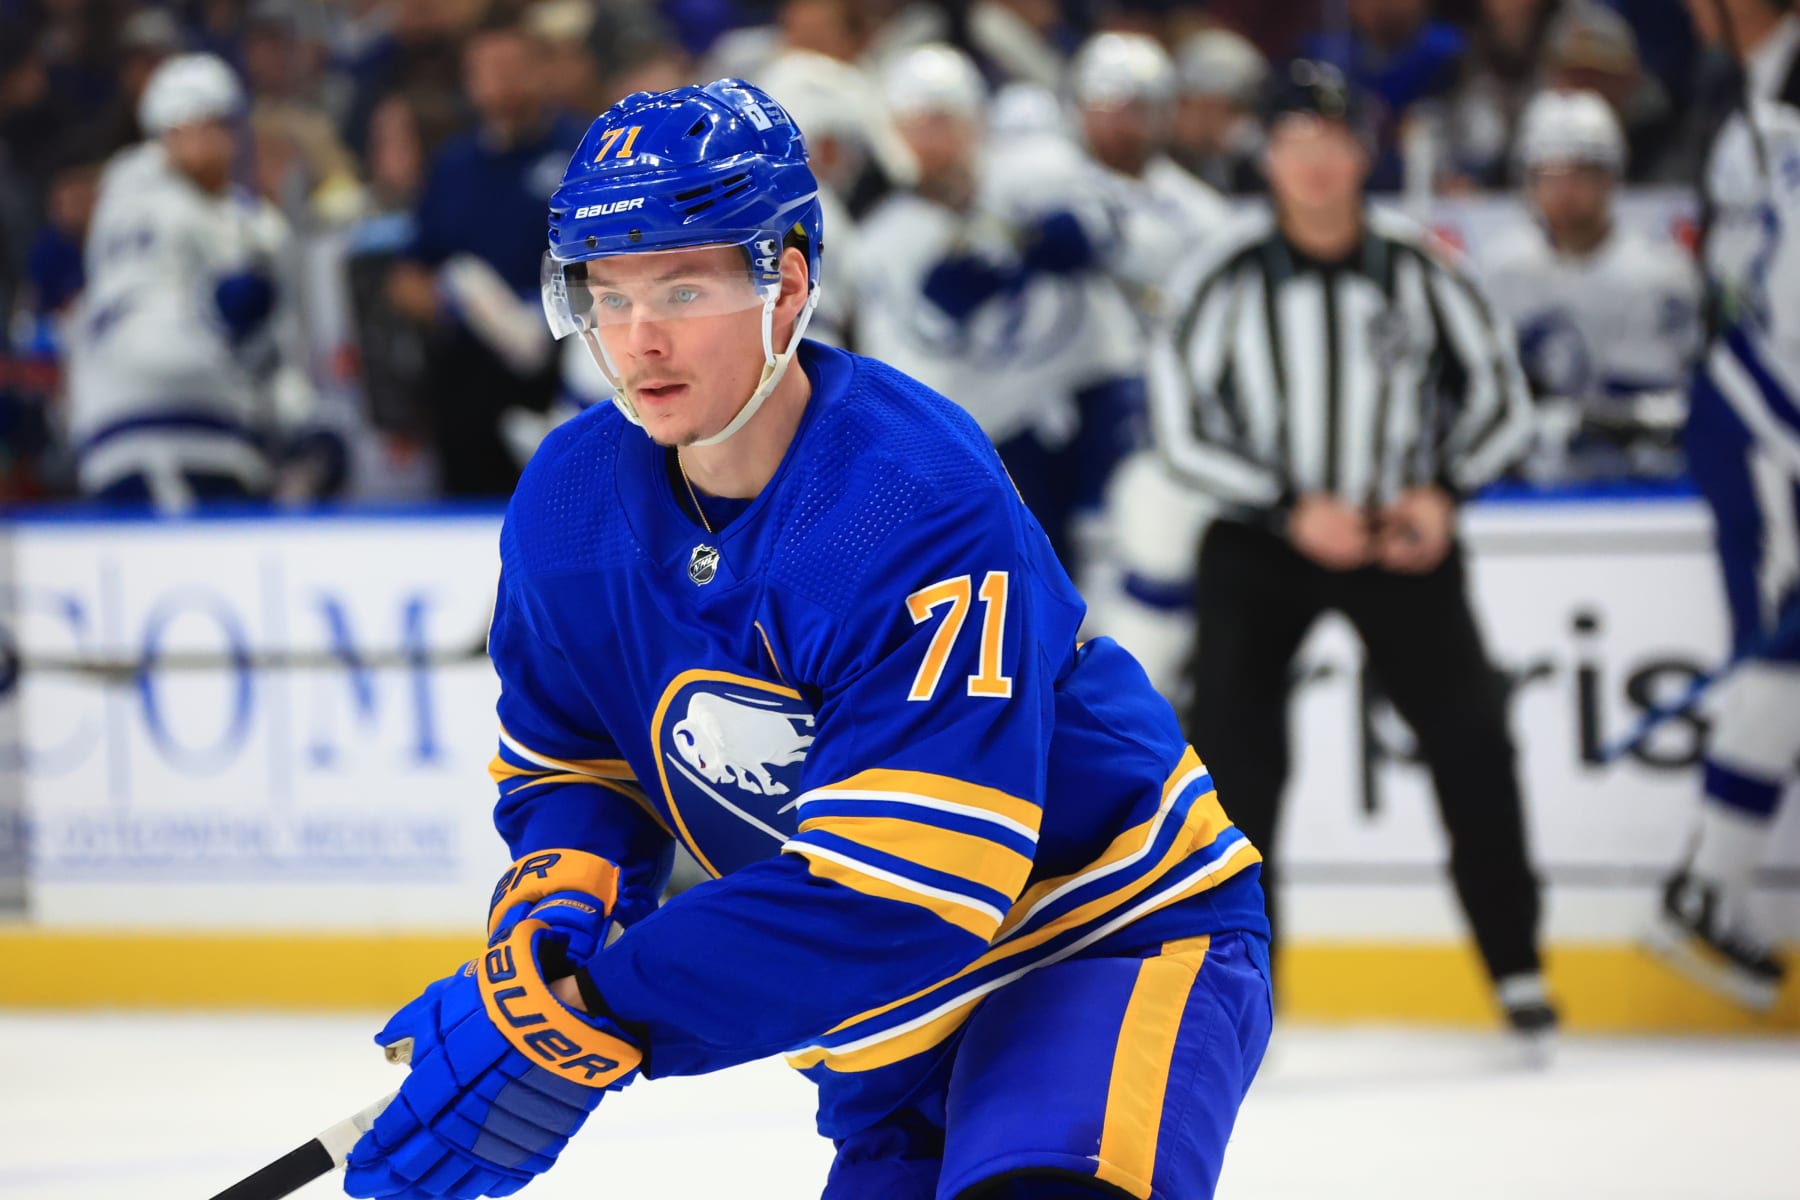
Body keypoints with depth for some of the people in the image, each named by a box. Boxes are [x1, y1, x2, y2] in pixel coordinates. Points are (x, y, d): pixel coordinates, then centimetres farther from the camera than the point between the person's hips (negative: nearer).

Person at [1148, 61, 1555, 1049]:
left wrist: (1442, 493, -12)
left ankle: (1515, 963, 9)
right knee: (1230, 740, -14)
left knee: (1469, 734, -6)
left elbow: (1497, 395, 4)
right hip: (1259, 537, -1)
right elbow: (1180, 427, -8)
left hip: (1399, 533, 1)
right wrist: (1291, 512, -16)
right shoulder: (1226, 275, -11)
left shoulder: (1416, 268, -6)